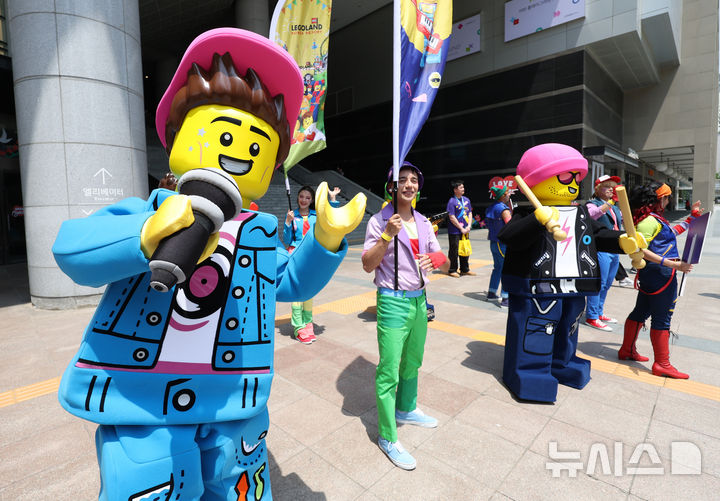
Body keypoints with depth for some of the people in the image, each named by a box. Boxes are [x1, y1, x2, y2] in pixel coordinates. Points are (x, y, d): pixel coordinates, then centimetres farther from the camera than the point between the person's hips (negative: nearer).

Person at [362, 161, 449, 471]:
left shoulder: (423, 223, 8)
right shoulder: (379, 221, -9)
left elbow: (445, 264, 6)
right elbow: (368, 265, -14)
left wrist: (436, 260, -17)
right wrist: (387, 235, -25)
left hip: (419, 300, 6)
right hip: (393, 303, -6)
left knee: (412, 364, 22)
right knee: (389, 372, 2)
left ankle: (406, 410, 46)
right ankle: (387, 437, 20)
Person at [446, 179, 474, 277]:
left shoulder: (466, 200, 8)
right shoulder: (452, 201, -11)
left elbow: (470, 213, 12)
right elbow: (452, 217, -15)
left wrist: (469, 226, -2)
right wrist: (461, 228, -13)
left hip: (465, 231, 7)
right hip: (455, 231, -7)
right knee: (454, 251, 0)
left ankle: (465, 269, 26)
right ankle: (452, 270, 12)